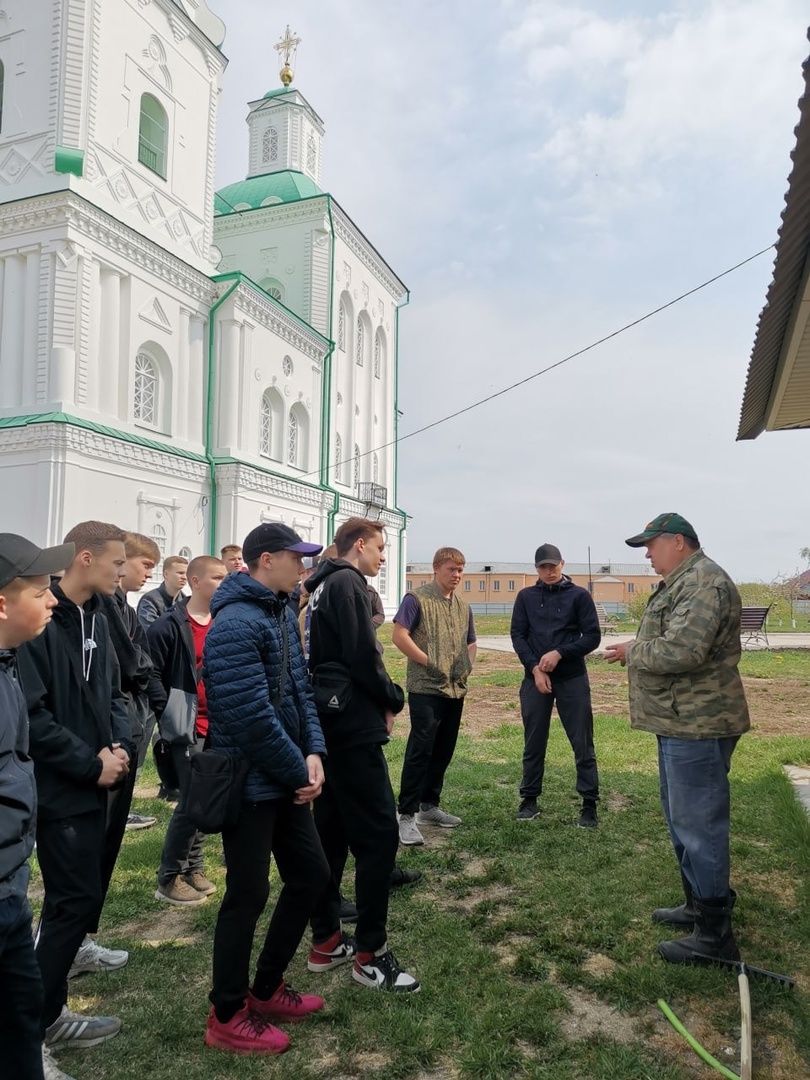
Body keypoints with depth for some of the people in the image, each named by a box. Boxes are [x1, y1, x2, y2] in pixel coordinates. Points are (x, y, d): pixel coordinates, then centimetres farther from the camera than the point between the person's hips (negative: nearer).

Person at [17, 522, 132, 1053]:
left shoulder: (95, 617, 8)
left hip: (92, 782, 8)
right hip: (57, 786, -8)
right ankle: (44, 1018, 16)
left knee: (81, 887, 19)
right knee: (78, 894, 0)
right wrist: (91, 762, -17)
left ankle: (65, 948, 39)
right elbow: (29, 714, -23)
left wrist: (119, 747, -5)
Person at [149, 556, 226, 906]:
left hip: (220, 727, 6)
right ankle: (169, 878, 11)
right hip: (189, 730, -6)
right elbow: (152, 675, -12)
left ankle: (193, 868, 27)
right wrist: (170, 717, -13)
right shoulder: (170, 625, -11)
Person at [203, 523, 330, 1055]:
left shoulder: (284, 613, 8)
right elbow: (252, 717, -26)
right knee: (248, 896, 4)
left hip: (285, 780, 9)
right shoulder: (237, 624, -22)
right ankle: (227, 1016, 26)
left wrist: (314, 752, -4)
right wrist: (300, 773, -15)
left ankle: (266, 988, 34)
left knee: (312, 874, 16)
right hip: (249, 784, -9)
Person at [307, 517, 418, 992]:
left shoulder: (323, 586, 17)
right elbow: (363, 655, -19)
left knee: (330, 832, 14)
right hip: (354, 725, -10)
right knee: (379, 833, -4)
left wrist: (380, 699, 9)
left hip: (327, 723, 10)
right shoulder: (348, 584, -12)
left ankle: (326, 941, 23)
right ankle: (371, 954, 3)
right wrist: (393, 700, -3)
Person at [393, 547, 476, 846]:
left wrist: (468, 665, 5)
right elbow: (399, 636, -14)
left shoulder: (464, 607, 15)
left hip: (456, 689, 7)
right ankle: (407, 816, -2)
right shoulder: (417, 599, -6)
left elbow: (470, 643, 25)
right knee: (420, 750, -8)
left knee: (443, 751, 13)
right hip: (425, 688, -7)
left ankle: (429, 805, 27)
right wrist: (429, 662, -17)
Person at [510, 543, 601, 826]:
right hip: (534, 679, 2)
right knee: (533, 744, 10)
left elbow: (592, 636, -3)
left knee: (583, 744, 2)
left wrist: (559, 653, -15)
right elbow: (518, 635, 3)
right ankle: (530, 799, 22)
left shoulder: (579, 595, 1)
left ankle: (590, 804, 11)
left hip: (572, 679, -2)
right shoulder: (526, 596, 7)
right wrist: (535, 667, -11)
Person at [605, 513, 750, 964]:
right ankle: (699, 905, 35)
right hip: (681, 722, 11)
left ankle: (714, 934, 8)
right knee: (684, 821, 20)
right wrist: (638, 650, 7)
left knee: (698, 826, -3)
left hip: (697, 725, -11)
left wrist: (632, 652, -12)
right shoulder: (684, 582, 16)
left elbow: (679, 651, -28)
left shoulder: (704, 583, -19)